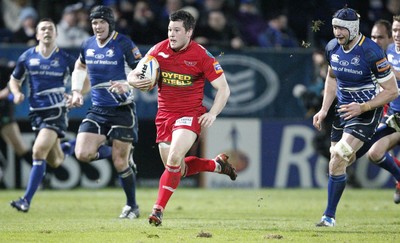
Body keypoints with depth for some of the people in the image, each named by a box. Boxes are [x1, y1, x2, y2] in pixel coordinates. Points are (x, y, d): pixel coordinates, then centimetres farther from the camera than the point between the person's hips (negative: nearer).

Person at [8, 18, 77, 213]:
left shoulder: (65, 59, -2)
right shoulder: (27, 57, 3)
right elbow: (14, 79, 16)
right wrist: (17, 93, -5)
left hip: (56, 111, -4)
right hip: (36, 112, 4)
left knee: (39, 151, -20)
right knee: (55, 162, 9)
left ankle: (27, 200, -16)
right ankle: (71, 147, 46)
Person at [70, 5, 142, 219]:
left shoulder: (123, 44, -11)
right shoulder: (88, 45, 5)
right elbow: (80, 66, 26)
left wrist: (128, 85, -28)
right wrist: (77, 91, 13)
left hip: (122, 110, -5)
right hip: (97, 110, 5)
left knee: (120, 163, -3)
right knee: (82, 154, -14)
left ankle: (132, 206, 17)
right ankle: (110, 151, 19)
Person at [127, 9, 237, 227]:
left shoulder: (201, 56, -11)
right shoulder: (158, 50, -1)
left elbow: (223, 88, -6)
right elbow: (134, 75, 4)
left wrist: (212, 113, -20)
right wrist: (135, 81, -21)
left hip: (190, 115, -5)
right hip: (164, 116, 5)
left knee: (174, 159, -25)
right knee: (178, 169, 11)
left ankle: (158, 209, -18)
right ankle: (217, 164, 36)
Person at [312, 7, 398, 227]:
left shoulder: (371, 52, -22)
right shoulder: (332, 48, -3)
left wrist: (362, 107, -24)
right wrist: (324, 110, 8)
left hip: (366, 112, -7)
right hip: (343, 109, 7)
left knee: (337, 161, -17)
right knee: (340, 161, 10)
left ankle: (329, 215, -8)